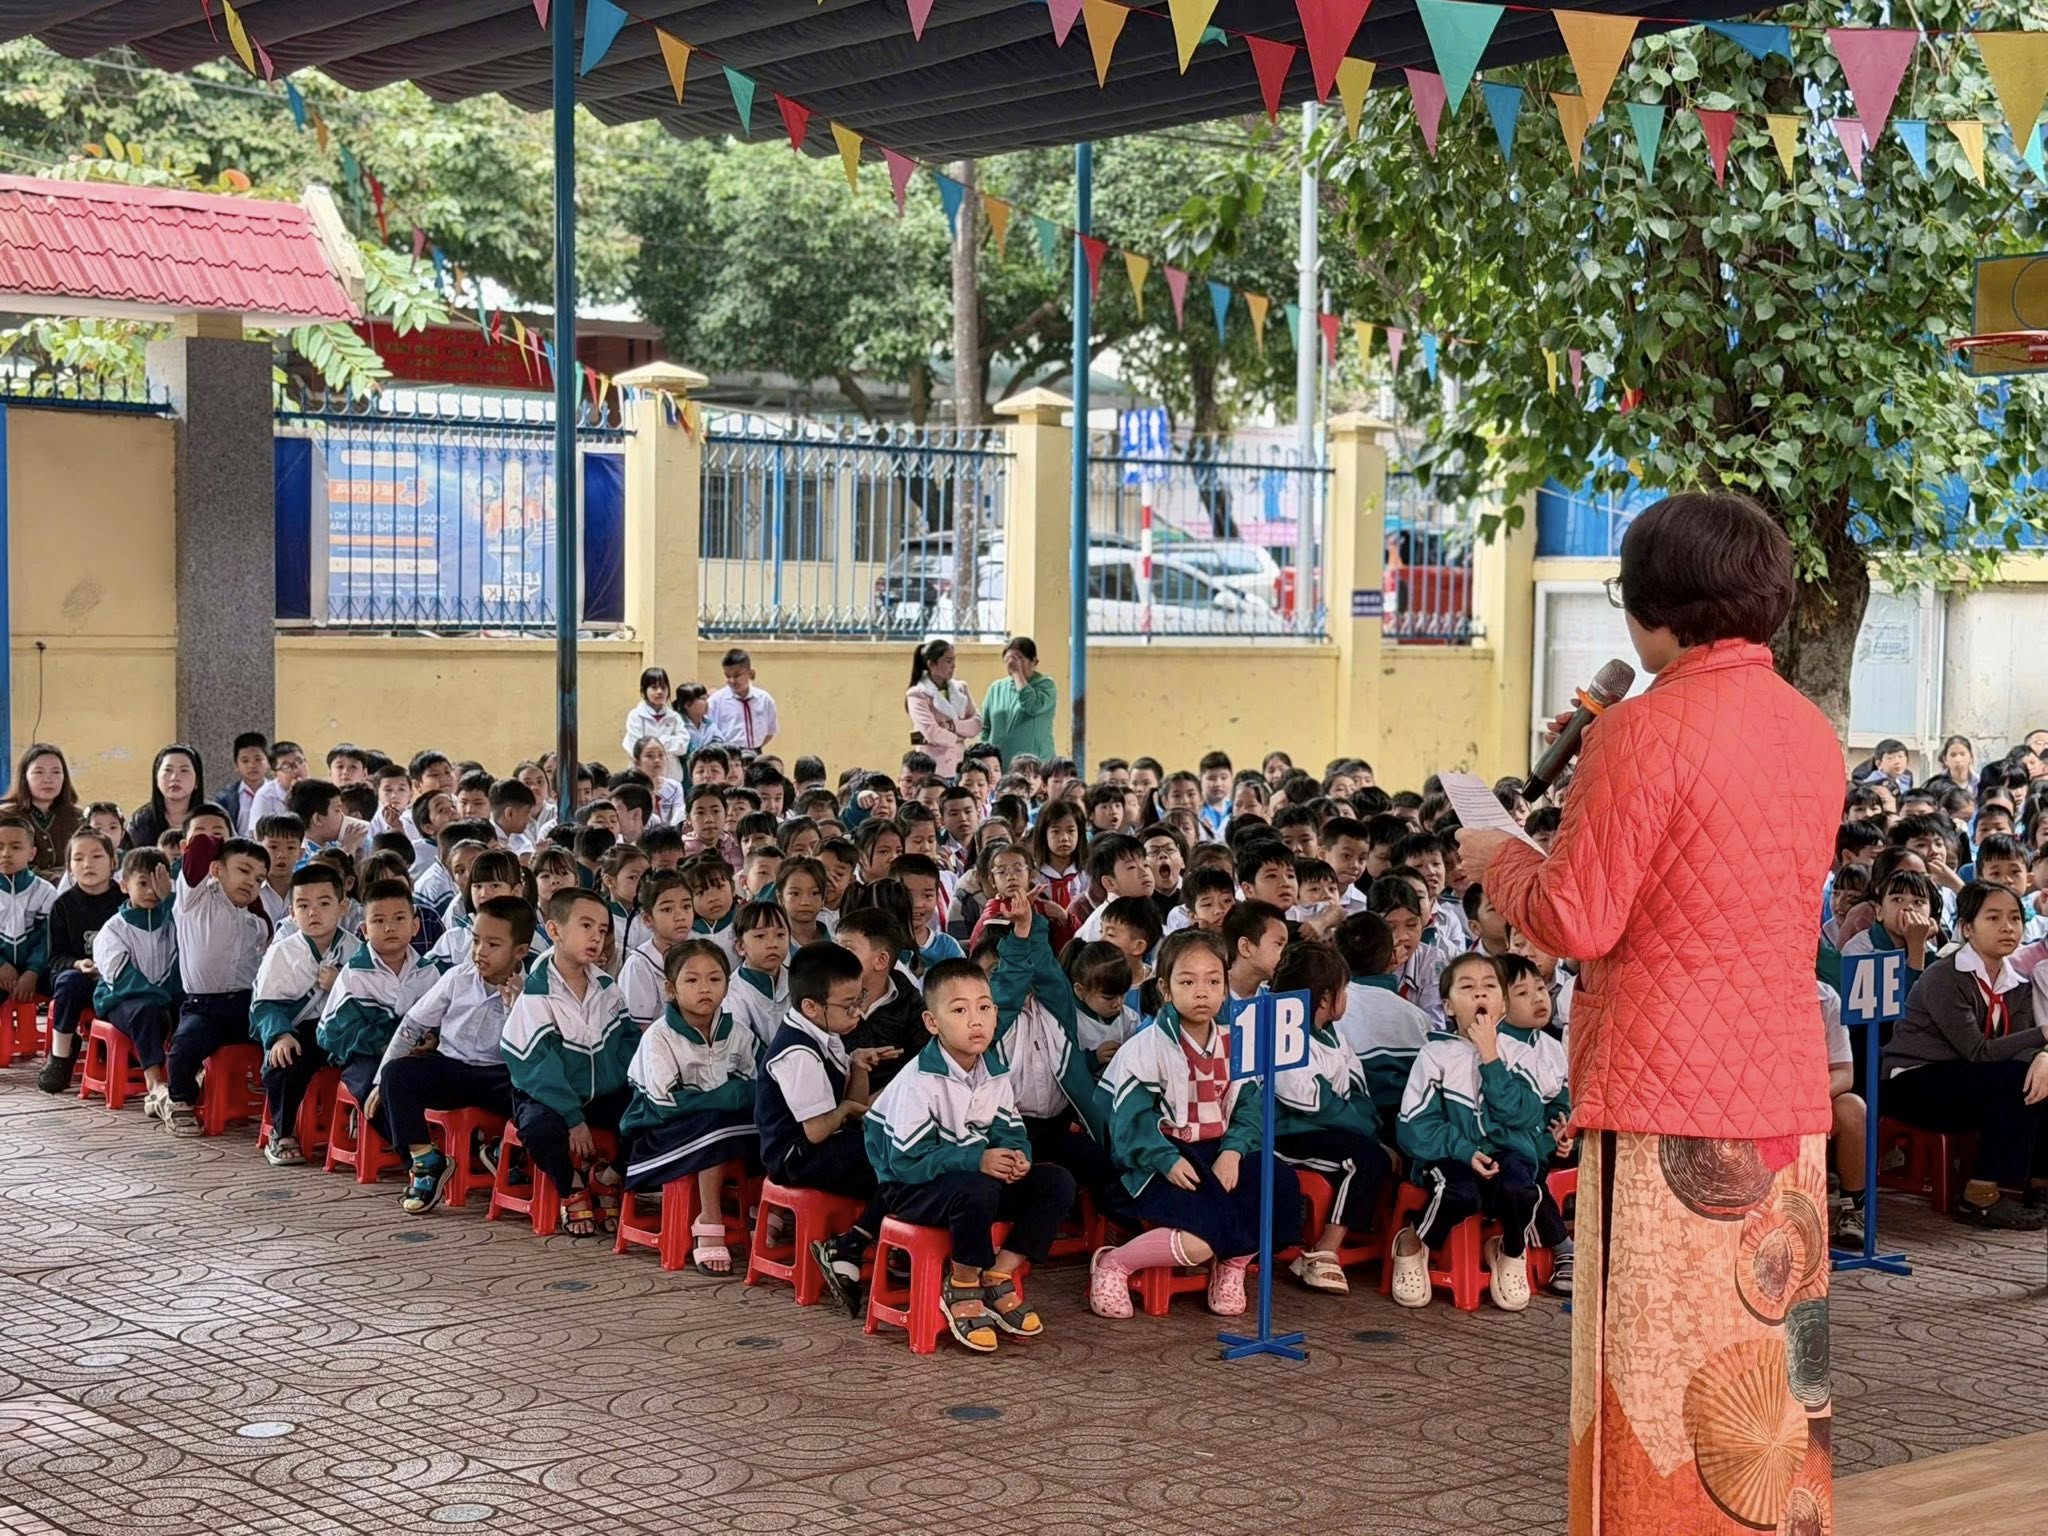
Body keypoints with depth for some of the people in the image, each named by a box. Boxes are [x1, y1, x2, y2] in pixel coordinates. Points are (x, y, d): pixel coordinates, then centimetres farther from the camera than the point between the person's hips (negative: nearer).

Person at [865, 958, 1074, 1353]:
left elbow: (1010, 1131, 5)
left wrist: (1016, 1156, -21)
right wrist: (977, 1160, -33)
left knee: (1057, 1183, -9)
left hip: (977, 1177, 7)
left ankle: (996, 1277, -1)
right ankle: (961, 1288, -14)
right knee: (977, 1189, -38)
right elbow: (908, 1160, -25)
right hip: (911, 1189, -7)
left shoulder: (996, 1074, 2)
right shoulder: (918, 1083, -21)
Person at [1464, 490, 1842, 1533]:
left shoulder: (1646, 731, -14)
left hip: (1667, 1098, -7)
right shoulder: (1813, 733, 8)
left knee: (1661, 1375, 1)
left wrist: (1499, 861, 5)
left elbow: (1574, 924, -14)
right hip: (1788, 1095, 7)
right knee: (1768, 1358, 13)